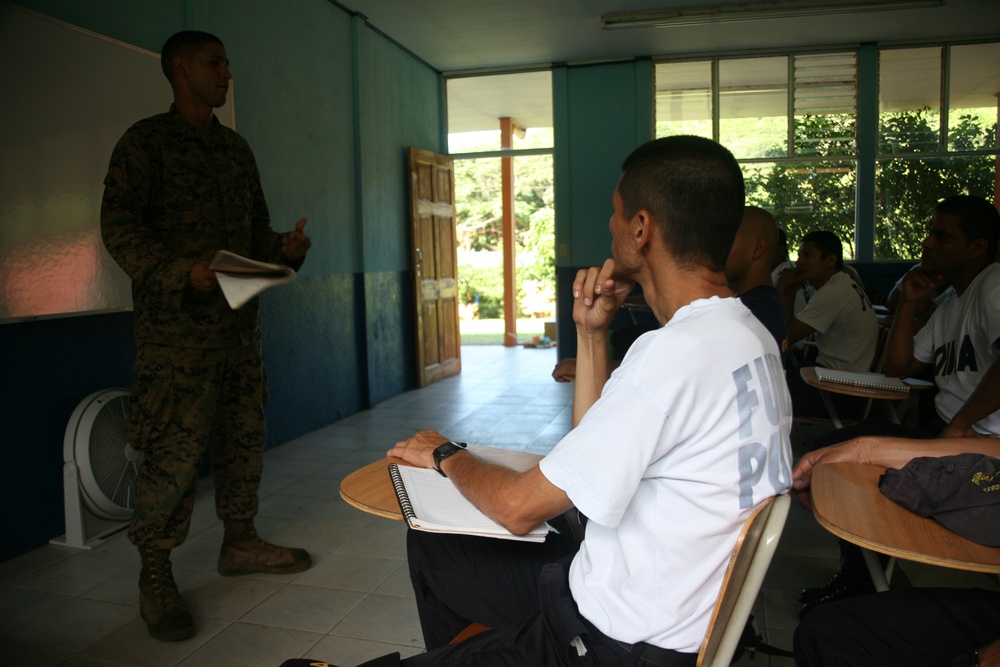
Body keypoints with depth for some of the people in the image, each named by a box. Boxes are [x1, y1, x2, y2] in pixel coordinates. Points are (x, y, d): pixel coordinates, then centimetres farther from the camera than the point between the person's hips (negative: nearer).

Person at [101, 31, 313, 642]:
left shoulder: (237, 147, 18)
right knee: (174, 448, -5)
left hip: (239, 318, 7)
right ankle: (155, 575, 10)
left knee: (244, 435, 12)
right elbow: (119, 226, -9)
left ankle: (240, 541, 28)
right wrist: (182, 272, -24)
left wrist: (286, 247, 0)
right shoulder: (146, 141, -1)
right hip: (177, 322, -6)